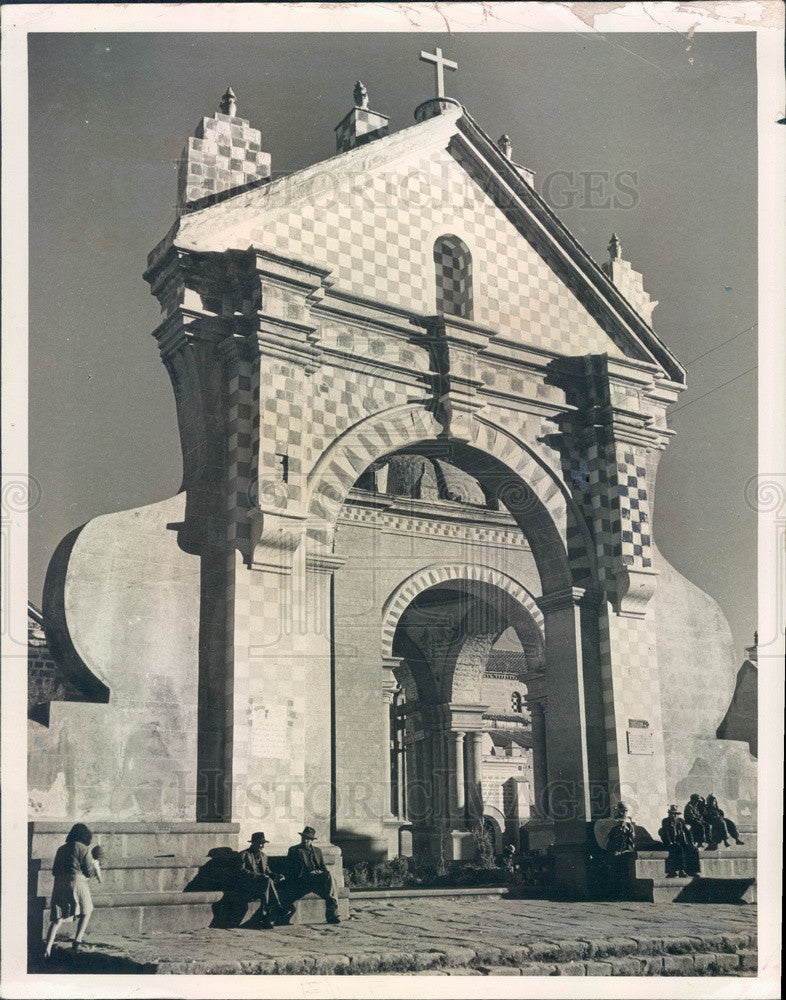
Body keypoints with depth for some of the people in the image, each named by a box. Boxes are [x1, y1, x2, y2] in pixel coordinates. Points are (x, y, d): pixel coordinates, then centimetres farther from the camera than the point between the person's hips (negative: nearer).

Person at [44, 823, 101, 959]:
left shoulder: (61, 849, 12)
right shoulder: (84, 849, -6)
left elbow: (54, 871, 17)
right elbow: (89, 872, -4)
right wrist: (95, 866, 16)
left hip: (59, 885, 5)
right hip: (77, 883, -5)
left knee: (58, 918, 9)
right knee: (86, 912, 18)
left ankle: (48, 949, -3)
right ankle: (78, 940, 9)